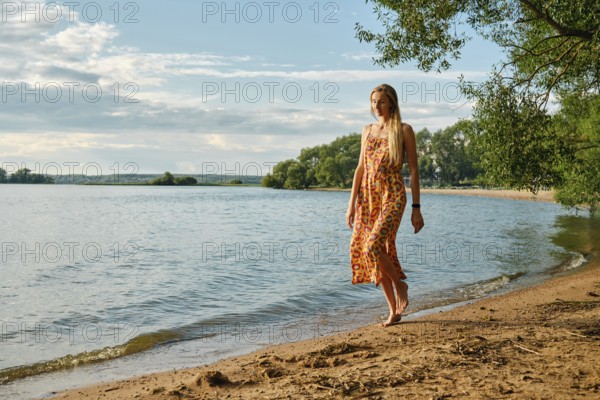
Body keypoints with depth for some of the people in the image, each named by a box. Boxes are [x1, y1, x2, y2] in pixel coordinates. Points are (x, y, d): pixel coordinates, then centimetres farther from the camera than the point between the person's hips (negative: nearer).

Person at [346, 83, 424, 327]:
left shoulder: (403, 130, 0)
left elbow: (413, 170, -2)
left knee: (373, 246, -22)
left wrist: (416, 208, -7)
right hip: (367, 196, 6)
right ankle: (394, 310, 17)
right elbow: (360, 168, 13)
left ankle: (400, 284, 8)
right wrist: (351, 203, 7)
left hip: (392, 196, -5)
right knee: (370, 250, 4)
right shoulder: (367, 130, 14)